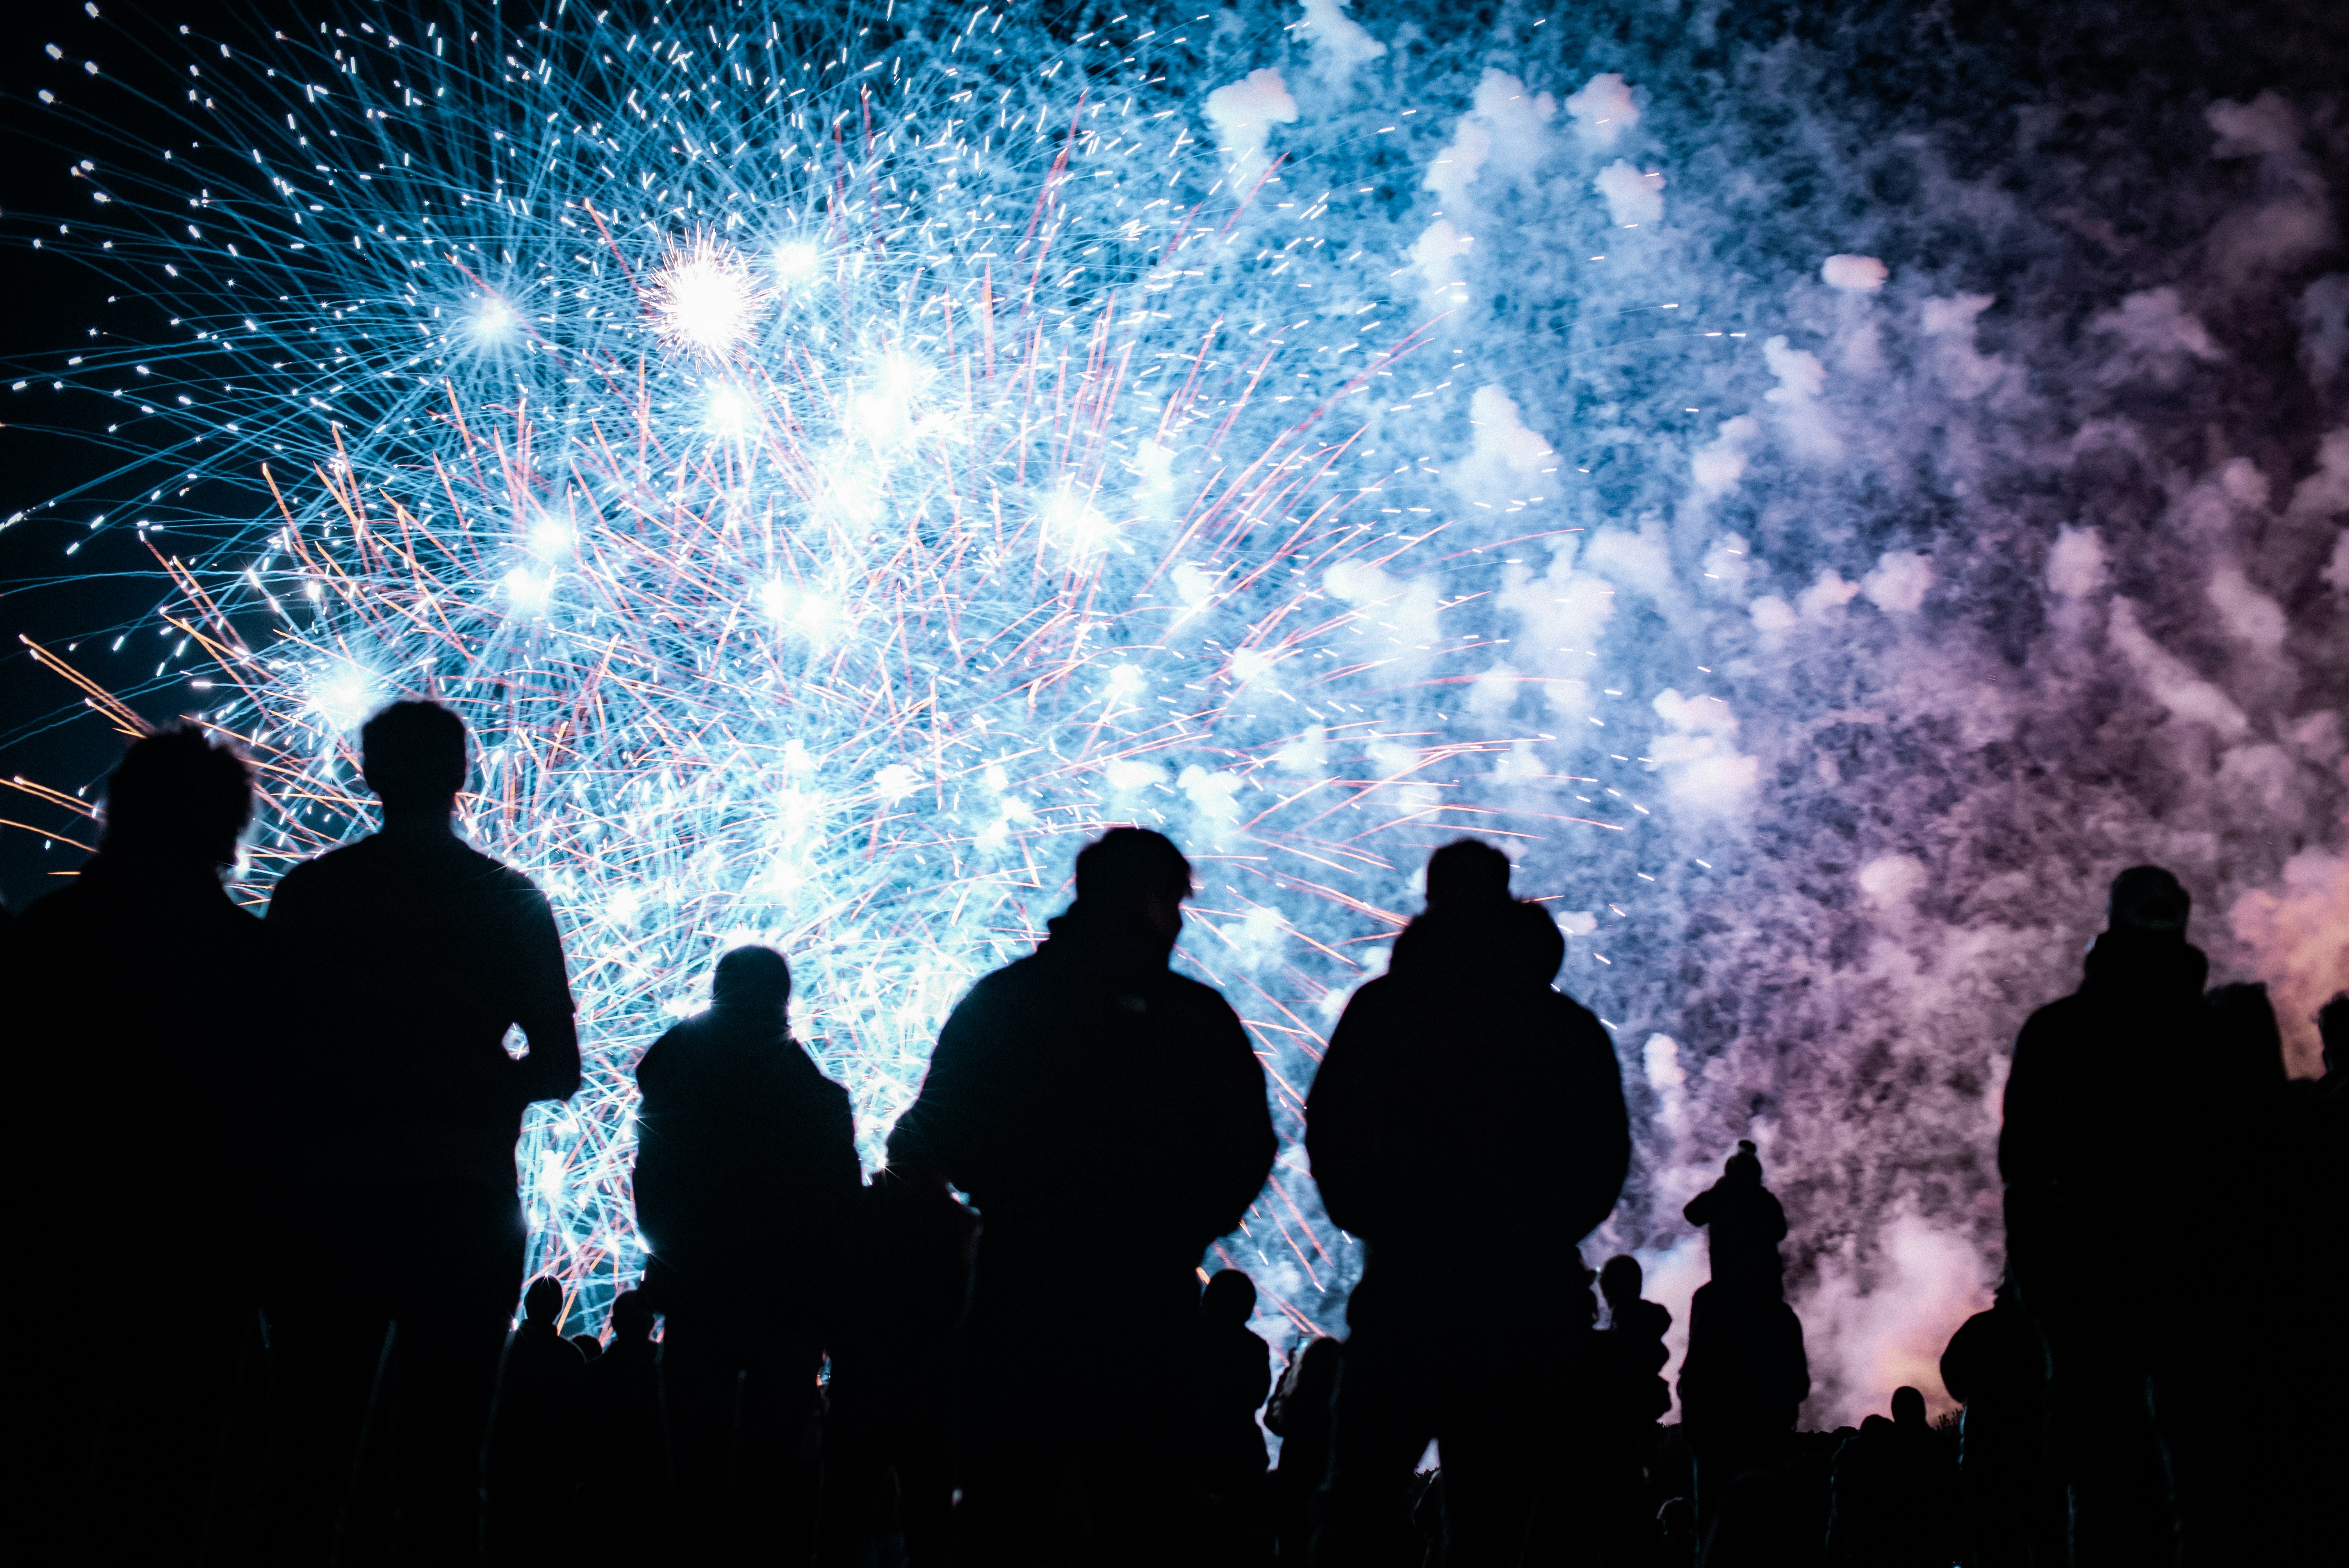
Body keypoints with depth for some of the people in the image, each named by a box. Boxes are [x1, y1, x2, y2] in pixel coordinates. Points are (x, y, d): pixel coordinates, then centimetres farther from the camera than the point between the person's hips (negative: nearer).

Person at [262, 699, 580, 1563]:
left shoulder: (306, 892, 1)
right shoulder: (511, 900, 2)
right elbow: (558, 1069, 3)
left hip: (332, 1199, 0)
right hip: (466, 1202, 0)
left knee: (312, 1449, 7)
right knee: (445, 1458, 4)